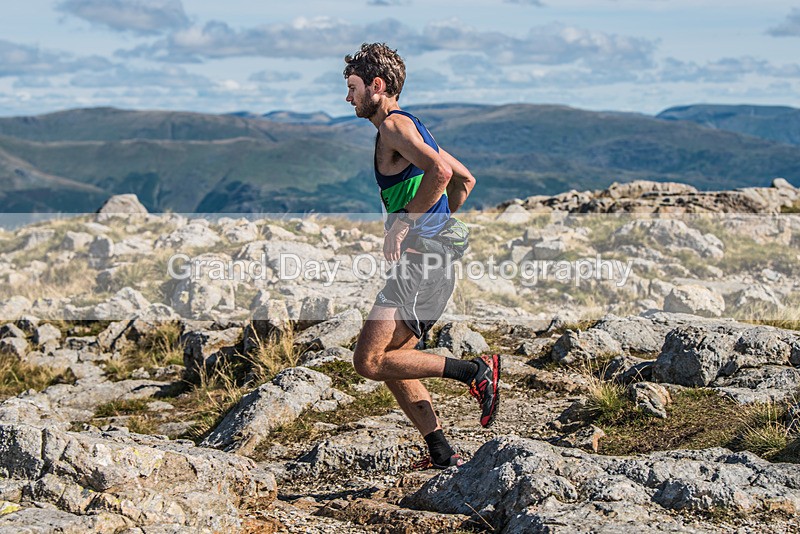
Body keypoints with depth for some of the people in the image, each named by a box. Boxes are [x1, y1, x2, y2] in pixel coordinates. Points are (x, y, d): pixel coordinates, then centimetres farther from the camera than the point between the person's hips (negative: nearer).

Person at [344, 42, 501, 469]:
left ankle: (476, 371, -11)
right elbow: (466, 180, 30)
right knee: (389, 361, 13)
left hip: (419, 262, -10)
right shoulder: (411, 128, 22)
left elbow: (440, 171, -26)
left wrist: (402, 223, -20)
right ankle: (442, 454, 13)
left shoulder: (394, 124, -8)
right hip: (434, 262, 10)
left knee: (369, 361, -13)